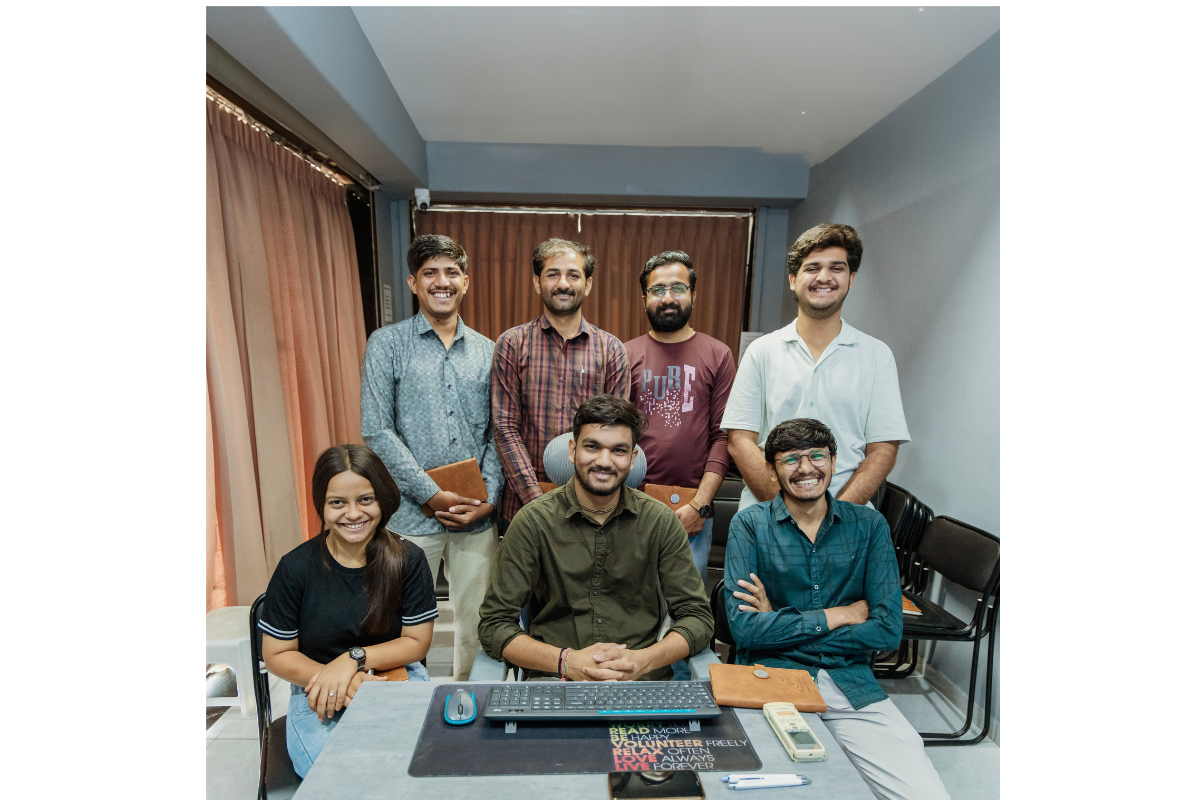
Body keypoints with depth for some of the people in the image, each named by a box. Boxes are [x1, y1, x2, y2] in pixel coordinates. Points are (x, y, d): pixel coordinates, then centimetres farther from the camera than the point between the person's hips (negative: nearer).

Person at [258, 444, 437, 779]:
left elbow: (417, 642, -2)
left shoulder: (408, 560, -7)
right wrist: (336, 682, -15)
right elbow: (277, 654, 1)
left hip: (395, 682, 1)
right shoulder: (296, 568, -6)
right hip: (320, 700, 0)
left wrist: (354, 658, -16)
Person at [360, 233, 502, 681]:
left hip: (479, 515, 3)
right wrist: (433, 495, -13)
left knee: (477, 621, 13)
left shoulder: (488, 351, 8)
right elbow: (377, 432, -7)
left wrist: (488, 497, -6)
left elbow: (497, 432, 6)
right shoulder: (387, 345, 0)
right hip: (412, 512, -2)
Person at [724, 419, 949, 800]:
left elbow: (888, 630, -2)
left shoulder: (868, 525, 4)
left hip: (850, 680, 3)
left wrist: (781, 628, -8)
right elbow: (742, 627, -11)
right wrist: (838, 616, -7)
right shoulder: (749, 525, -3)